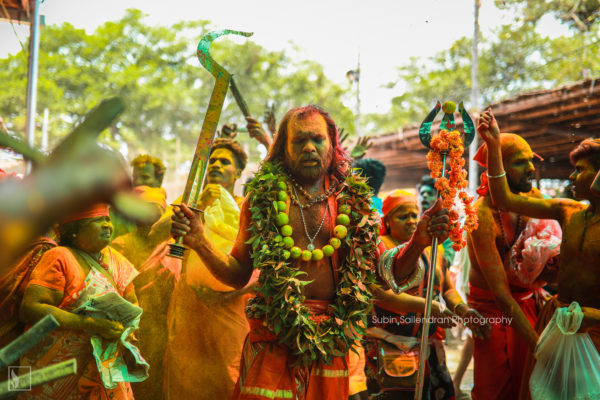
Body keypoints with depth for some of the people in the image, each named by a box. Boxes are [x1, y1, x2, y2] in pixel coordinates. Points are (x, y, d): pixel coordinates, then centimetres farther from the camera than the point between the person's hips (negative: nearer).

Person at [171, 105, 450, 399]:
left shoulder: (353, 202, 5)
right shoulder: (263, 198, 2)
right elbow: (238, 275, 6)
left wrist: (418, 242, -7)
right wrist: (200, 244, -9)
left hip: (331, 340, 2)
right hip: (273, 339, -1)